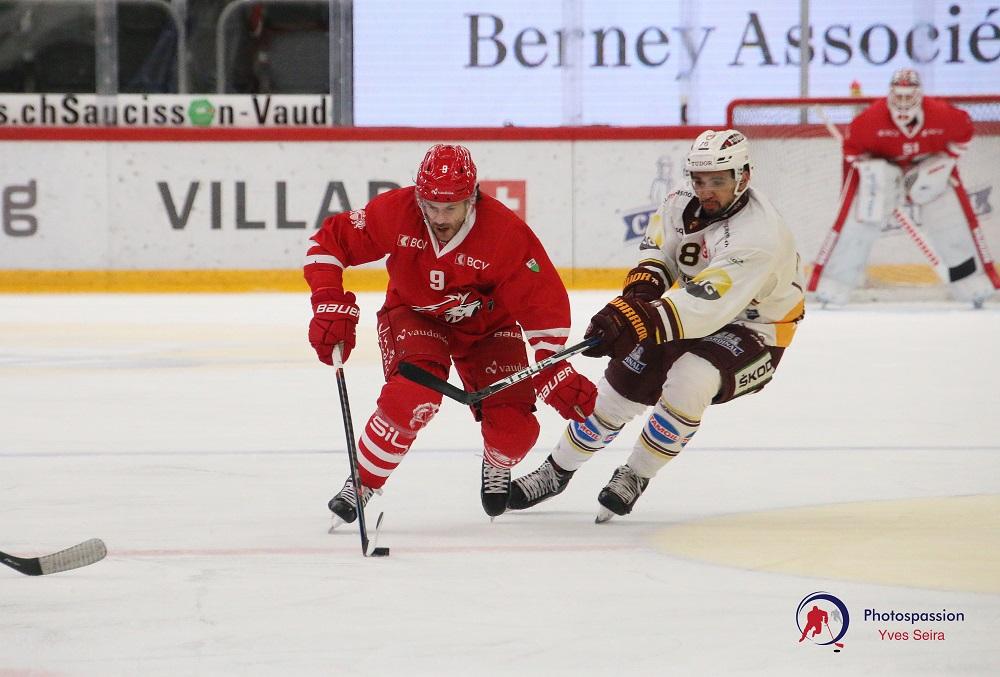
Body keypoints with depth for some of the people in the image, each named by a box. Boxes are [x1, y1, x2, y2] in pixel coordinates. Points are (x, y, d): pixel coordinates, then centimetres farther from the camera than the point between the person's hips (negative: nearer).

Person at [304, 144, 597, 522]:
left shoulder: (506, 233, -28)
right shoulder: (396, 213, -26)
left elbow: (544, 304, -22)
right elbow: (331, 240, -14)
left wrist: (555, 373, -28)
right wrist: (331, 307, -24)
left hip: (487, 325, 1)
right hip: (413, 316, -1)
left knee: (514, 428, -13)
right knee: (413, 396, -31)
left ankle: (497, 467, 26)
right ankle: (361, 485, -12)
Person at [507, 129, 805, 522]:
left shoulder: (758, 236, -35)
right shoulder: (685, 205, -11)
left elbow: (706, 305, -43)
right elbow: (658, 242, 9)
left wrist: (636, 323, -52)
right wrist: (645, 281, -14)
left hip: (752, 331, -7)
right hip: (692, 316, 7)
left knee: (687, 382, -32)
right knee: (621, 386, 3)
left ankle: (635, 477, -9)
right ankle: (557, 471, 26)